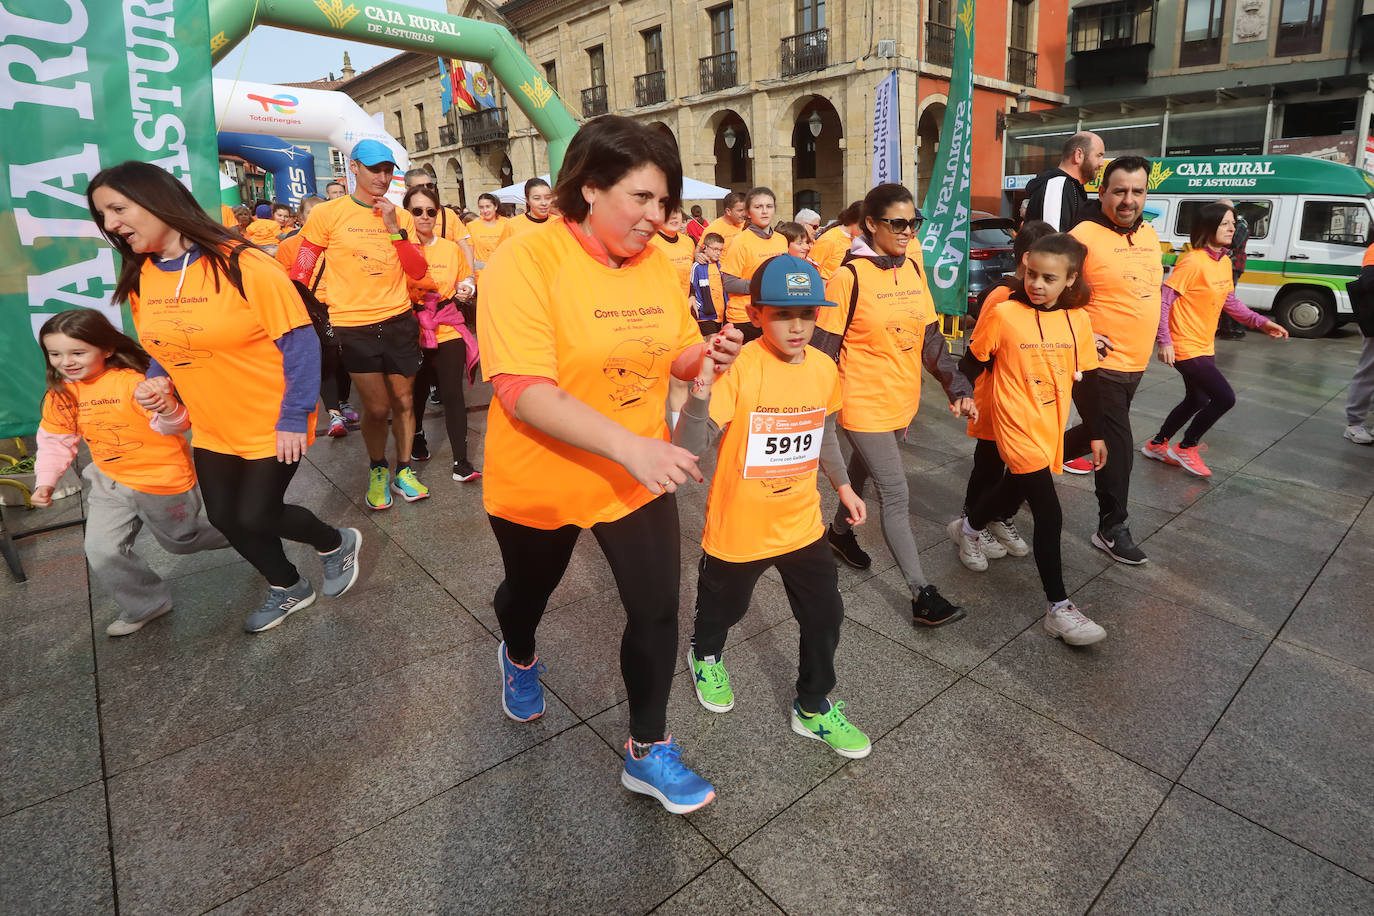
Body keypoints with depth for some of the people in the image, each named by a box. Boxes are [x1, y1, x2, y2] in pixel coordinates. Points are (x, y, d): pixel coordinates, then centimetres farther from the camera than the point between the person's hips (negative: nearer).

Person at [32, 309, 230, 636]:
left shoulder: (131, 382, -23)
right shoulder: (60, 396, -2)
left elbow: (175, 424, -34)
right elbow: (55, 442, 11)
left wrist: (165, 408, -55)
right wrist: (45, 481, 0)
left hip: (162, 480, -6)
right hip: (109, 483, 6)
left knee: (180, 540, 15)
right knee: (102, 552, -2)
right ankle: (146, 606, 19)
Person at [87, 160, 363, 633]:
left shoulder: (243, 266, -21)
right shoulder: (139, 279, 0)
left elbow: (299, 341, -19)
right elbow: (161, 347, 14)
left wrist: (294, 417, -20)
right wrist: (156, 381, -7)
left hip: (271, 425, -7)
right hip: (211, 429, 7)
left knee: (255, 517, -2)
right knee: (224, 517, 14)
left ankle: (337, 543, 28)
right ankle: (288, 588, 37)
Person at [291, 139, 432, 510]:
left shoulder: (401, 217, 6)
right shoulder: (326, 214, -2)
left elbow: (418, 271, -1)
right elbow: (300, 270, 1)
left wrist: (394, 229, -10)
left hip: (398, 321, 3)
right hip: (354, 326, -2)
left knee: (403, 402, 8)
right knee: (376, 407, 0)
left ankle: (403, 471, 26)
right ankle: (377, 469, 25)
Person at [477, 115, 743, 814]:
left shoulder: (656, 263, -3)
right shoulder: (527, 259, -21)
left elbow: (670, 356, 9)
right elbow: (523, 391, -29)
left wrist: (708, 356, -14)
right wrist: (629, 445, -38)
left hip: (640, 474, 4)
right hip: (540, 480, -3)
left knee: (658, 610, 3)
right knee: (528, 590, 24)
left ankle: (647, 750, 27)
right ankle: (519, 658, 60)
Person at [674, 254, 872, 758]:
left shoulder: (824, 367, -4)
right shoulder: (738, 367, -22)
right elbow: (687, 447, -31)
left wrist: (842, 484, 16)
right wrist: (702, 390, -46)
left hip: (802, 523, 4)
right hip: (738, 526, -4)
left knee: (825, 614, 9)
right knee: (724, 606, 20)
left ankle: (813, 707, 34)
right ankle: (705, 655, 54)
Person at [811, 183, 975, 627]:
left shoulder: (914, 269, 5)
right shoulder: (849, 277, -14)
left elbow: (930, 337, 8)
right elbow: (825, 348, -12)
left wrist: (958, 387, 1)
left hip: (903, 402, 6)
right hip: (865, 404, -6)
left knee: (863, 471, 24)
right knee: (896, 495, -6)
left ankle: (840, 530, 49)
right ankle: (922, 593, 1)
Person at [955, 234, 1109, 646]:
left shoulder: (1078, 321, 0)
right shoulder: (1003, 314, -13)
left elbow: (1085, 382, 7)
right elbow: (973, 363, 0)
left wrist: (1095, 433, 10)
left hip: (1051, 430, 6)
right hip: (1017, 428, -5)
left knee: (1014, 488, 25)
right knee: (1049, 515, -8)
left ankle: (968, 527, 54)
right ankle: (1058, 608, 2)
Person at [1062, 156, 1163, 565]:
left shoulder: (1149, 233, 10)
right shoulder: (1084, 235, -15)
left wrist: (1162, 339, 17)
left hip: (1134, 363, 8)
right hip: (1100, 363, -8)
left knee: (1100, 431, 20)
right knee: (1117, 444, -2)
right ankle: (1112, 529, 14)